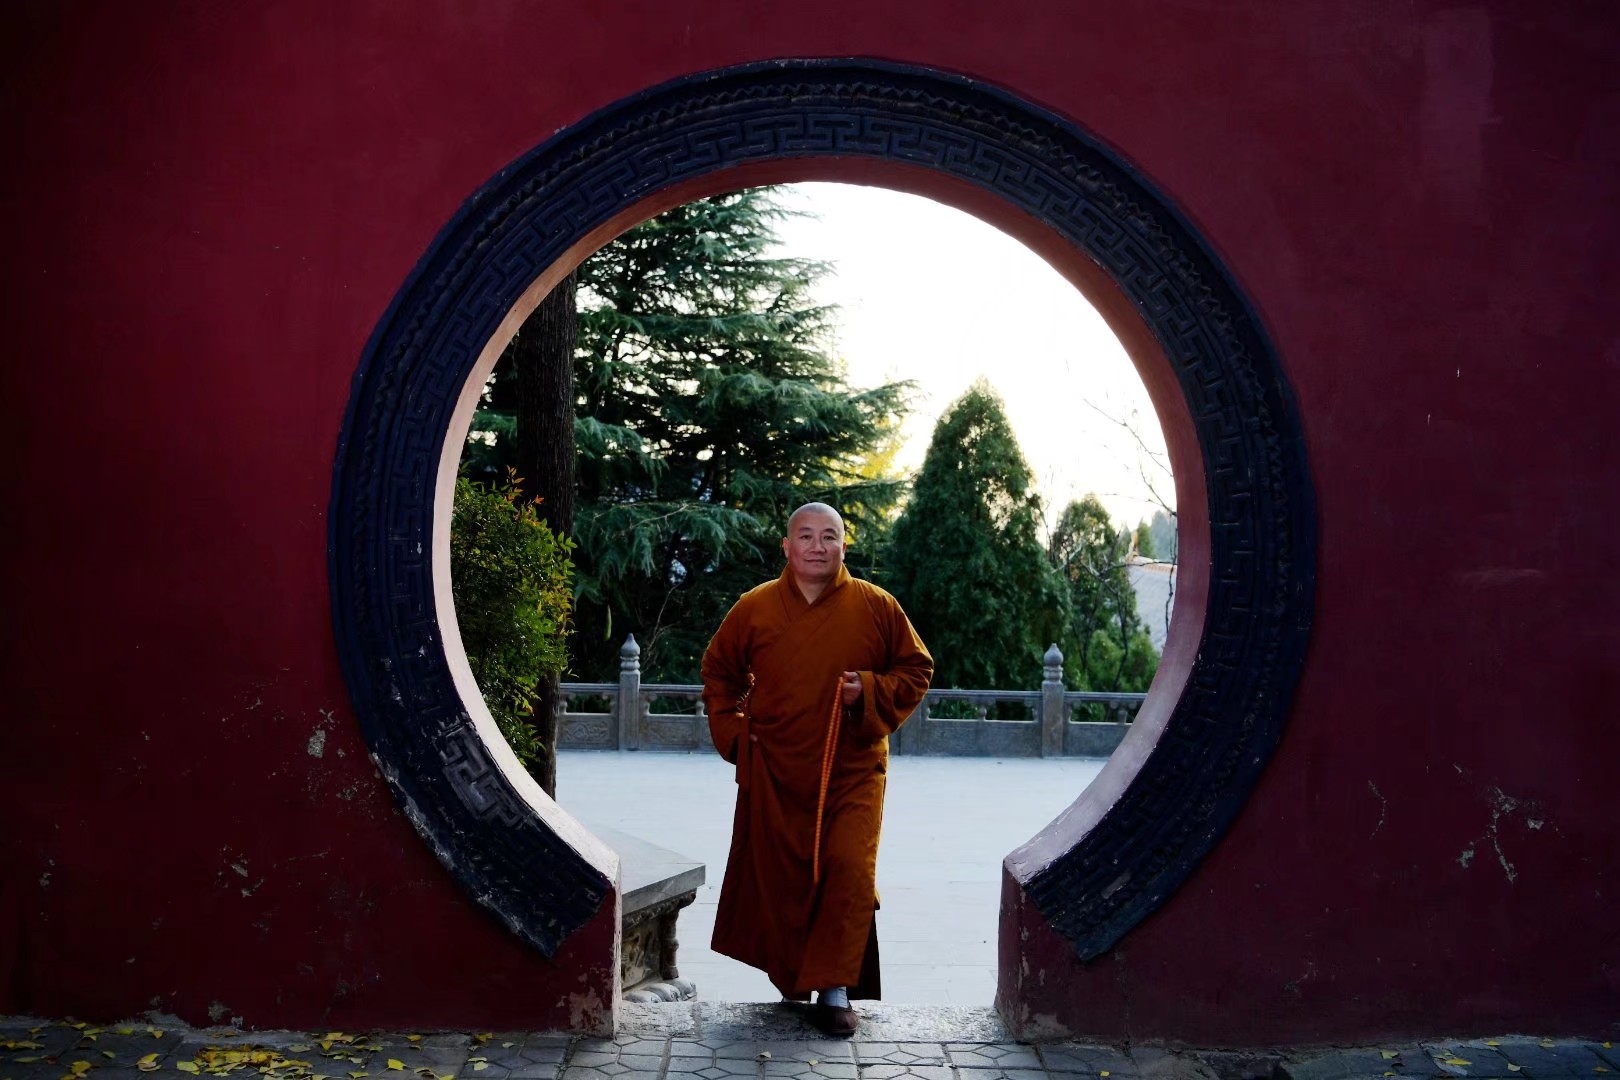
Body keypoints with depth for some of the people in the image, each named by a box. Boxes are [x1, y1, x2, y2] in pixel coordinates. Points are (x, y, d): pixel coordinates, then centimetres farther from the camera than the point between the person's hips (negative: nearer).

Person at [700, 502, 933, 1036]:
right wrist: (732, 732, 5)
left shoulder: (876, 607, -3)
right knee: (779, 878, 7)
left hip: (853, 772, -1)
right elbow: (719, 671, 15)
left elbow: (916, 669, 5)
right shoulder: (754, 608, 0)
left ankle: (834, 989, 2)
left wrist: (869, 691, -12)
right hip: (774, 773, 1)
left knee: (849, 872, -10)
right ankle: (790, 979, 27)